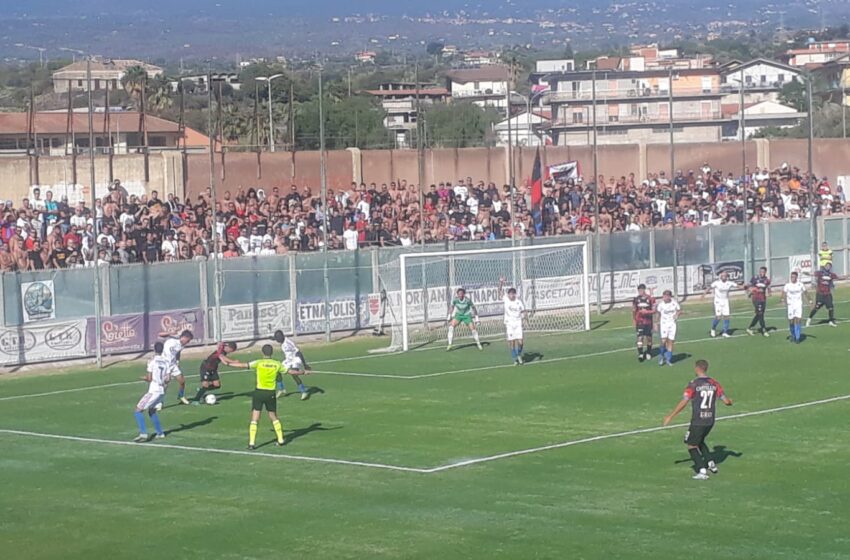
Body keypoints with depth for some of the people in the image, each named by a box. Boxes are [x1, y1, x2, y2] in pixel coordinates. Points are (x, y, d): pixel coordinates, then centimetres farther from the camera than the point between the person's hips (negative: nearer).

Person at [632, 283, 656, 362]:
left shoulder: (650, 299, -5)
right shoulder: (636, 299, 1)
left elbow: (654, 311, -4)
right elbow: (634, 311, 10)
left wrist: (646, 312, -21)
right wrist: (634, 321, 8)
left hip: (648, 321, 0)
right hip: (639, 322, 0)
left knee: (649, 337, 9)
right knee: (640, 337, -11)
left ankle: (648, 352, 28)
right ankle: (640, 354, -12)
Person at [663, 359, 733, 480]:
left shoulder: (693, 385, -13)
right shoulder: (714, 384, 2)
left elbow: (683, 402, -15)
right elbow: (726, 401, 6)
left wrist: (670, 416, -9)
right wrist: (730, 402, 32)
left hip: (698, 421, -6)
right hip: (710, 420, 6)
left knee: (692, 445, 7)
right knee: (700, 442, 28)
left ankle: (702, 471, -4)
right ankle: (711, 463, 17)